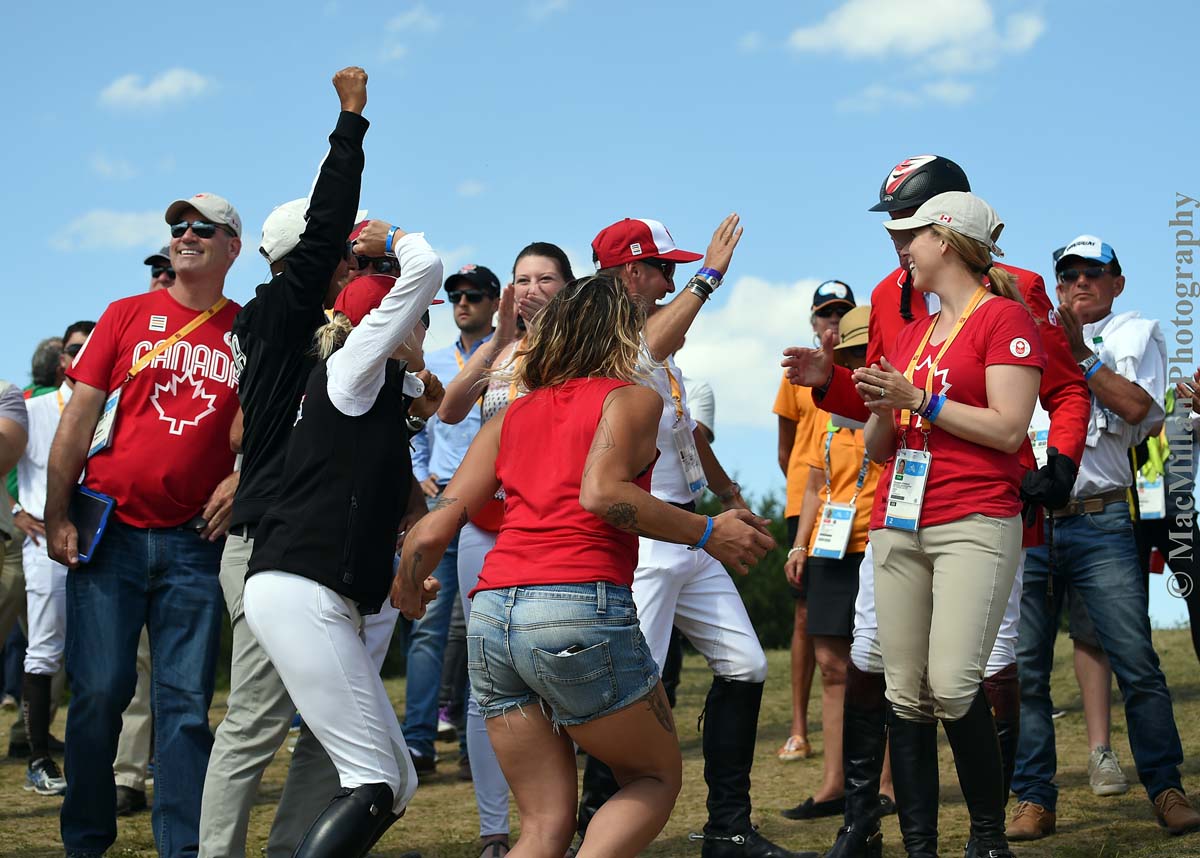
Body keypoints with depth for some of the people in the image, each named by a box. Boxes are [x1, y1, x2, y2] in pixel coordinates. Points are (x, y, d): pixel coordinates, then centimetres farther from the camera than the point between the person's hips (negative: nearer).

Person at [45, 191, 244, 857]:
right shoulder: (129, 314, 6)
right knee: (100, 691, 0)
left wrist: (243, 478, -5)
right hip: (110, 531, 0)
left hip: (194, 540, 0)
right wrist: (56, 517, -3)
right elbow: (79, 416, 3)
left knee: (186, 700, 0)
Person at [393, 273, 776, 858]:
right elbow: (601, 492, -13)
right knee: (657, 778, 14)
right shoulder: (631, 399, 7)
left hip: (490, 615, 6)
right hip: (582, 608, -5)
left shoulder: (511, 417, 21)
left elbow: (435, 527, 14)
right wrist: (707, 534, -6)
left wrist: (406, 591, 32)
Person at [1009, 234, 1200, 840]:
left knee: (1137, 664, -8)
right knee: (1022, 669, -1)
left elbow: (1137, 407, -7)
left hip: (1099, 522, -2)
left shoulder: (1136, 332, 12)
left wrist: (1080, 352, -7)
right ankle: (1034, 799, 6)